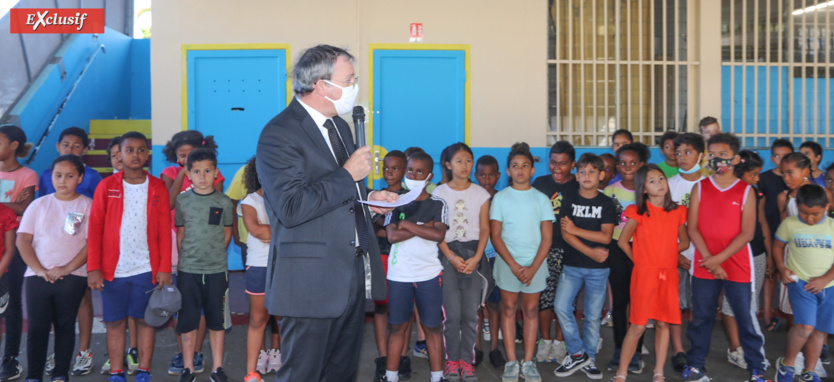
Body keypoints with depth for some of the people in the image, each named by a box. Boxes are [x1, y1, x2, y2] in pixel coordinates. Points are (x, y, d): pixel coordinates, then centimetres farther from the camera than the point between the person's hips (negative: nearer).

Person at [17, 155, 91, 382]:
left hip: (72, 277, -2)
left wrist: (67, 268, -14)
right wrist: (39, 269, -9)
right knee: (36, 327, 3)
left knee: (65, 325, 6)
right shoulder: (39, 205, 9)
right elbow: (23, 239, 3)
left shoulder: (87, 206, 2)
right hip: (37, 276, 2)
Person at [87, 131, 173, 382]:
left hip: (147, 268, 0)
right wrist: (93, 268, -6)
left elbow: (164, 231, 2)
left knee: (145, 319, 7)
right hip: (113, 269, 0)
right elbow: (95, 229, 0)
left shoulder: (158, 188, 4)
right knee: (115, 321, 7)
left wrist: (165, 268, -4)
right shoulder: (106, 186, 2)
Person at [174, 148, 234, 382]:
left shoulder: (224, 202, 0)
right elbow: (179, 235, 7)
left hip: (217, 269, 0)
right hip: (187, 270, 0)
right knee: (187, 321, 6)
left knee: (217, 321, 8)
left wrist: (214, 254, 4)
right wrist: (187, 258, 4)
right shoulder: (181, 201, 0)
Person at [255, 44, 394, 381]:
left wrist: (368, 199, 6)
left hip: (353, 276, 9)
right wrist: (348, 175, -20)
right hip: (312, 282, -8)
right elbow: (291, 208, -26)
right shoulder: (279, 134, -15)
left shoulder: (339, 126, 14)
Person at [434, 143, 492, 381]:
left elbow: (485, 229, 4)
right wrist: (451, 257, -10)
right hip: (448, 254, -1)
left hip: (473, 253, 1)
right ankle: (452, 359, 9)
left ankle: (467, 360, 10)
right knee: (452, 313, -6)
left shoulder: (480, 193, 6)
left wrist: (476, 258, -8)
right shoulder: (439, 193, 3)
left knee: (471, 313, -2)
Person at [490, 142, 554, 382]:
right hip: (507, 263, -1)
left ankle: (528, 362, 12)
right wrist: (514, 265, -11)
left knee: (531, 310, 5)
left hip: (535, 263, 1)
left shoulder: (541, 199, 4)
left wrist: (533, 268, -10)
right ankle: (511, 362, 10)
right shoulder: (500, 198, 1)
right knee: (509, 309, 3)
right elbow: (495, 235, -2)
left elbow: (547, 237, 1)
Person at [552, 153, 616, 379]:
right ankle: (577, 354, 4)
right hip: (572, 265, 1)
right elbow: (565, 233, -6)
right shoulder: (569, 200, 4)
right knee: (561, 307, -12)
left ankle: (589, 358, 19)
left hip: (598, 269, -1)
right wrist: (590, 251, -14)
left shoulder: (606, 203, 2)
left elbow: (606, 236, -8)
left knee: (593, 315, 4)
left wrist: (576, 229, -10)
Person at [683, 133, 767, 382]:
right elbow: (692, 228, -1)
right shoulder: (700, 188, 4)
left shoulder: (746, 191, 0)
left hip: (737, 266, -1)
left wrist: (718, 258, -13)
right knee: (701, 318, 9)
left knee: (747, 319, 4)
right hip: (704, 266, 2)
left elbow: (747, 233, -6)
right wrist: (709, 260, -11)